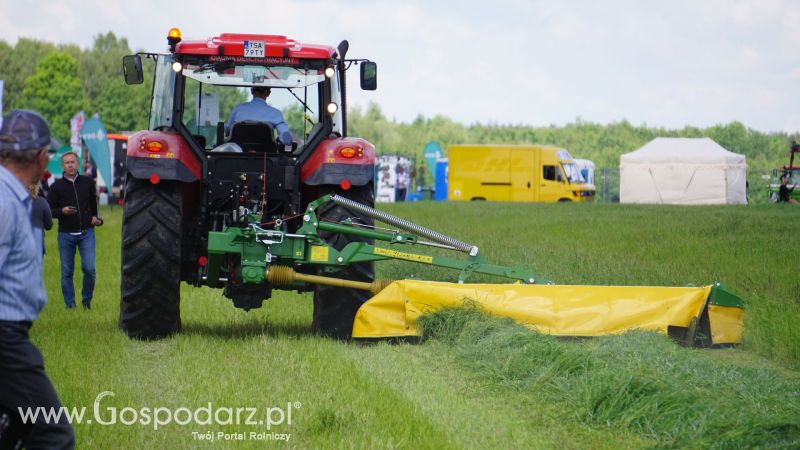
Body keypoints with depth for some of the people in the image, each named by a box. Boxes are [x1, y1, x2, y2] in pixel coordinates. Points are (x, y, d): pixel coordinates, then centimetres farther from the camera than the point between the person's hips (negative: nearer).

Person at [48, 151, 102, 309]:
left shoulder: (87, 182, 6)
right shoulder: (56, 186, 0)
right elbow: (48, 210, 1)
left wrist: (95, 218, 7)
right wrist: (62, 211, -16)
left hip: (86, 233, 0)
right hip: (65, 234, 0)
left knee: (89, 268, -10)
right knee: (67, 272, 3)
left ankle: (87, 300, 10)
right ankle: (70, 305, 12)